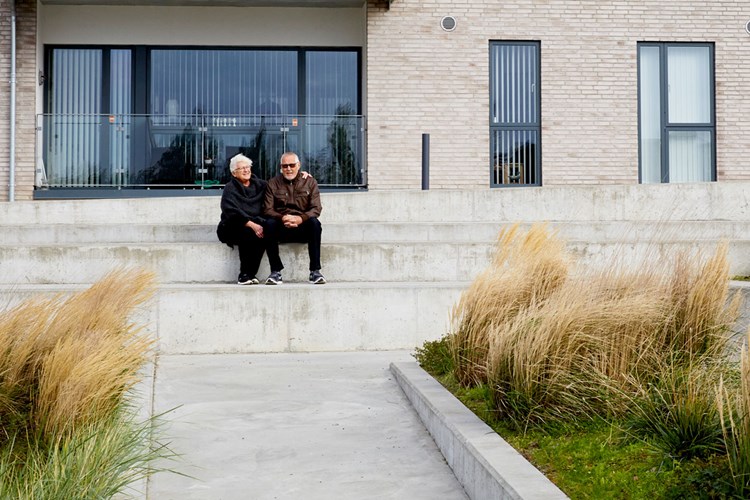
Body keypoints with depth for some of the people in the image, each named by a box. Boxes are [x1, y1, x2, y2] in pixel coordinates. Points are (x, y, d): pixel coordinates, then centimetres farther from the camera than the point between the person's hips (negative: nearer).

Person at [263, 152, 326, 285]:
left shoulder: (310, 182, 9)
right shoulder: (273, 183, 10)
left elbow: (316, 208, -2)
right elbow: (268, 209, -1)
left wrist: (300, 218, -23)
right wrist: (282, 218, -23)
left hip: (303, 227, 0)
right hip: (281, 229, 0)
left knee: (314, 222, -32)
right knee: (269, 223, -32)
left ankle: (315, 271, -31)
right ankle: (275, 272, -30)